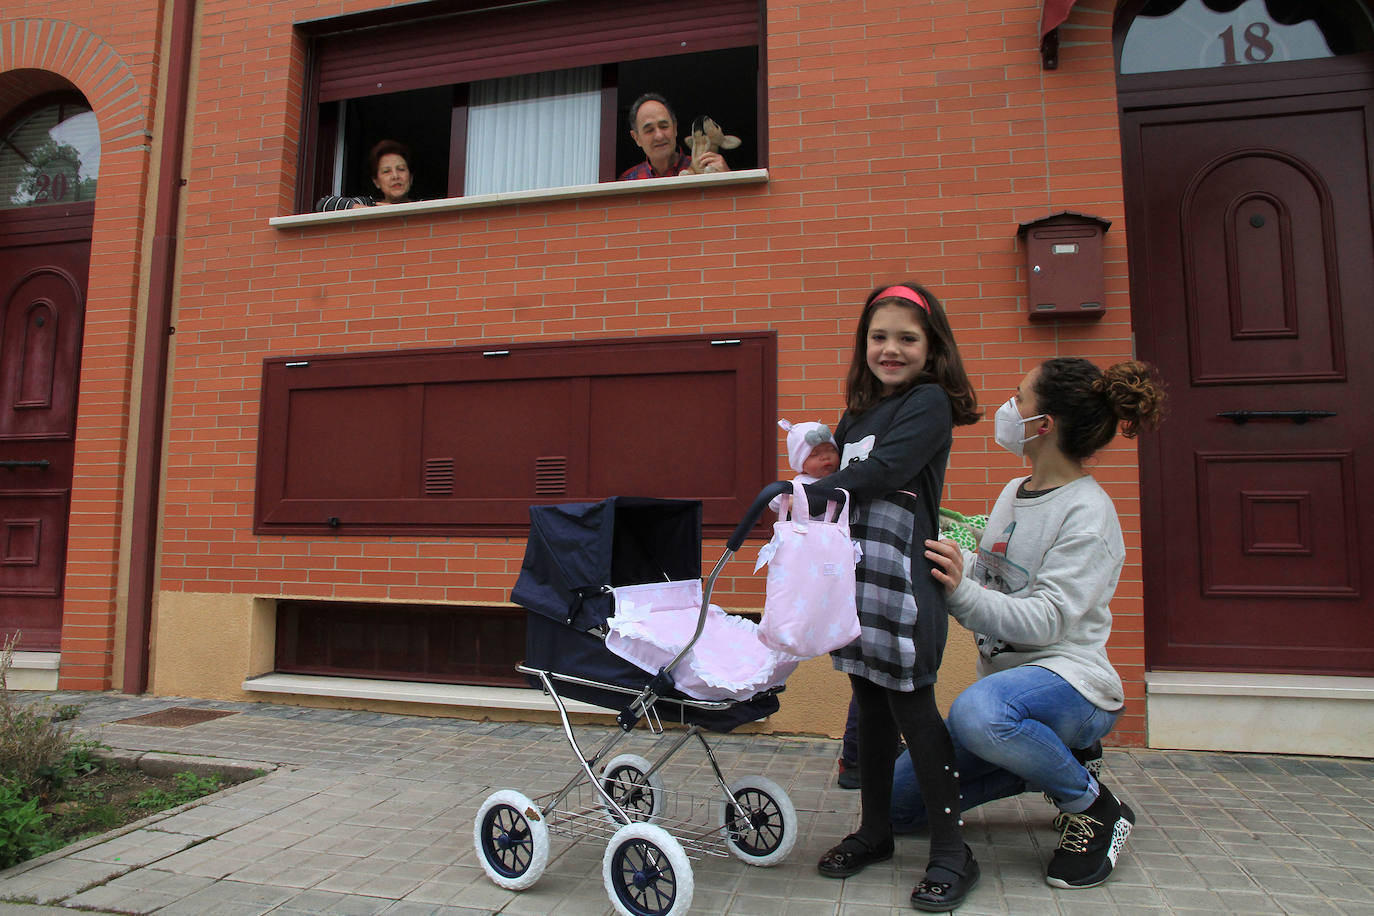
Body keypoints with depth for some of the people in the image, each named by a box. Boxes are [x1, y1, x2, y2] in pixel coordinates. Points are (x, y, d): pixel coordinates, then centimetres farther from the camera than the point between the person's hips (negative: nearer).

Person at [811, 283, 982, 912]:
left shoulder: (930, 403, -3)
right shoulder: (855, 414, 18)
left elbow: (882, 471, -17)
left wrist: (812, 490, -20)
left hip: (902, 577, -7)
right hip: (854, 576, 7)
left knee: (912, 707, -3)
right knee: (871, 705, 14)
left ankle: (952, 851, 11)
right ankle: (874, 831, 27)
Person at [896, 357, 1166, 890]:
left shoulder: (1088, 513, -16)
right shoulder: (1013, 492, 9)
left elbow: (1045, 621, -24)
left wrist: (962, 591, -37)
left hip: (1071, 685, -8)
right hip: (1007, 681, 8)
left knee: (977, 711, -43)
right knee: (897, 804, 5)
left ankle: (1093, 805, -12)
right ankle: (1042, 763, 19)